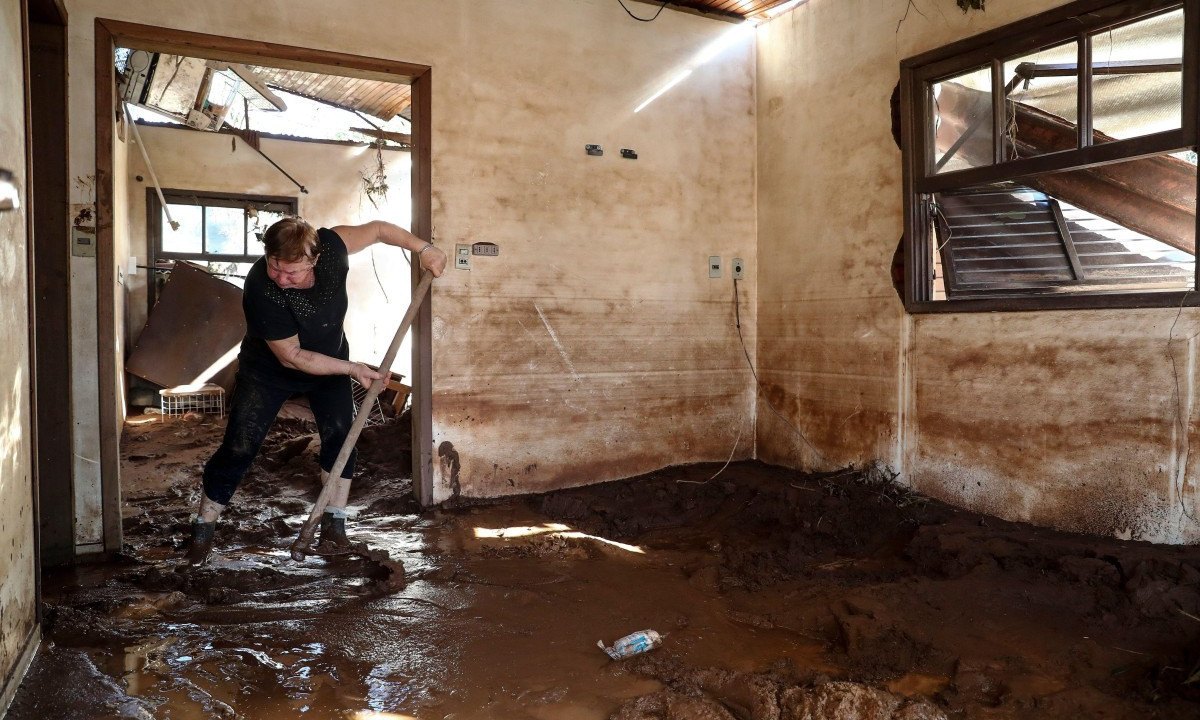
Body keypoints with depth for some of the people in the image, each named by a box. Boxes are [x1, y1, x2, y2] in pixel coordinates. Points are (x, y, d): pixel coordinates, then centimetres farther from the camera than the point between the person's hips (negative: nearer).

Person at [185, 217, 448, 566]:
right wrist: (352, 368, -26)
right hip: (269, 371, -3)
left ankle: (334, 523, 5)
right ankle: (204, 527, 18)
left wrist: (423, 248, -17)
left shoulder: (329, 246, -29)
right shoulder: (261, 291, -38)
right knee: (239, 448, -2)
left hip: (329, 359, 4)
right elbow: (292, 357, -29)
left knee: (340, 434, -8)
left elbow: (377, 228, -10)